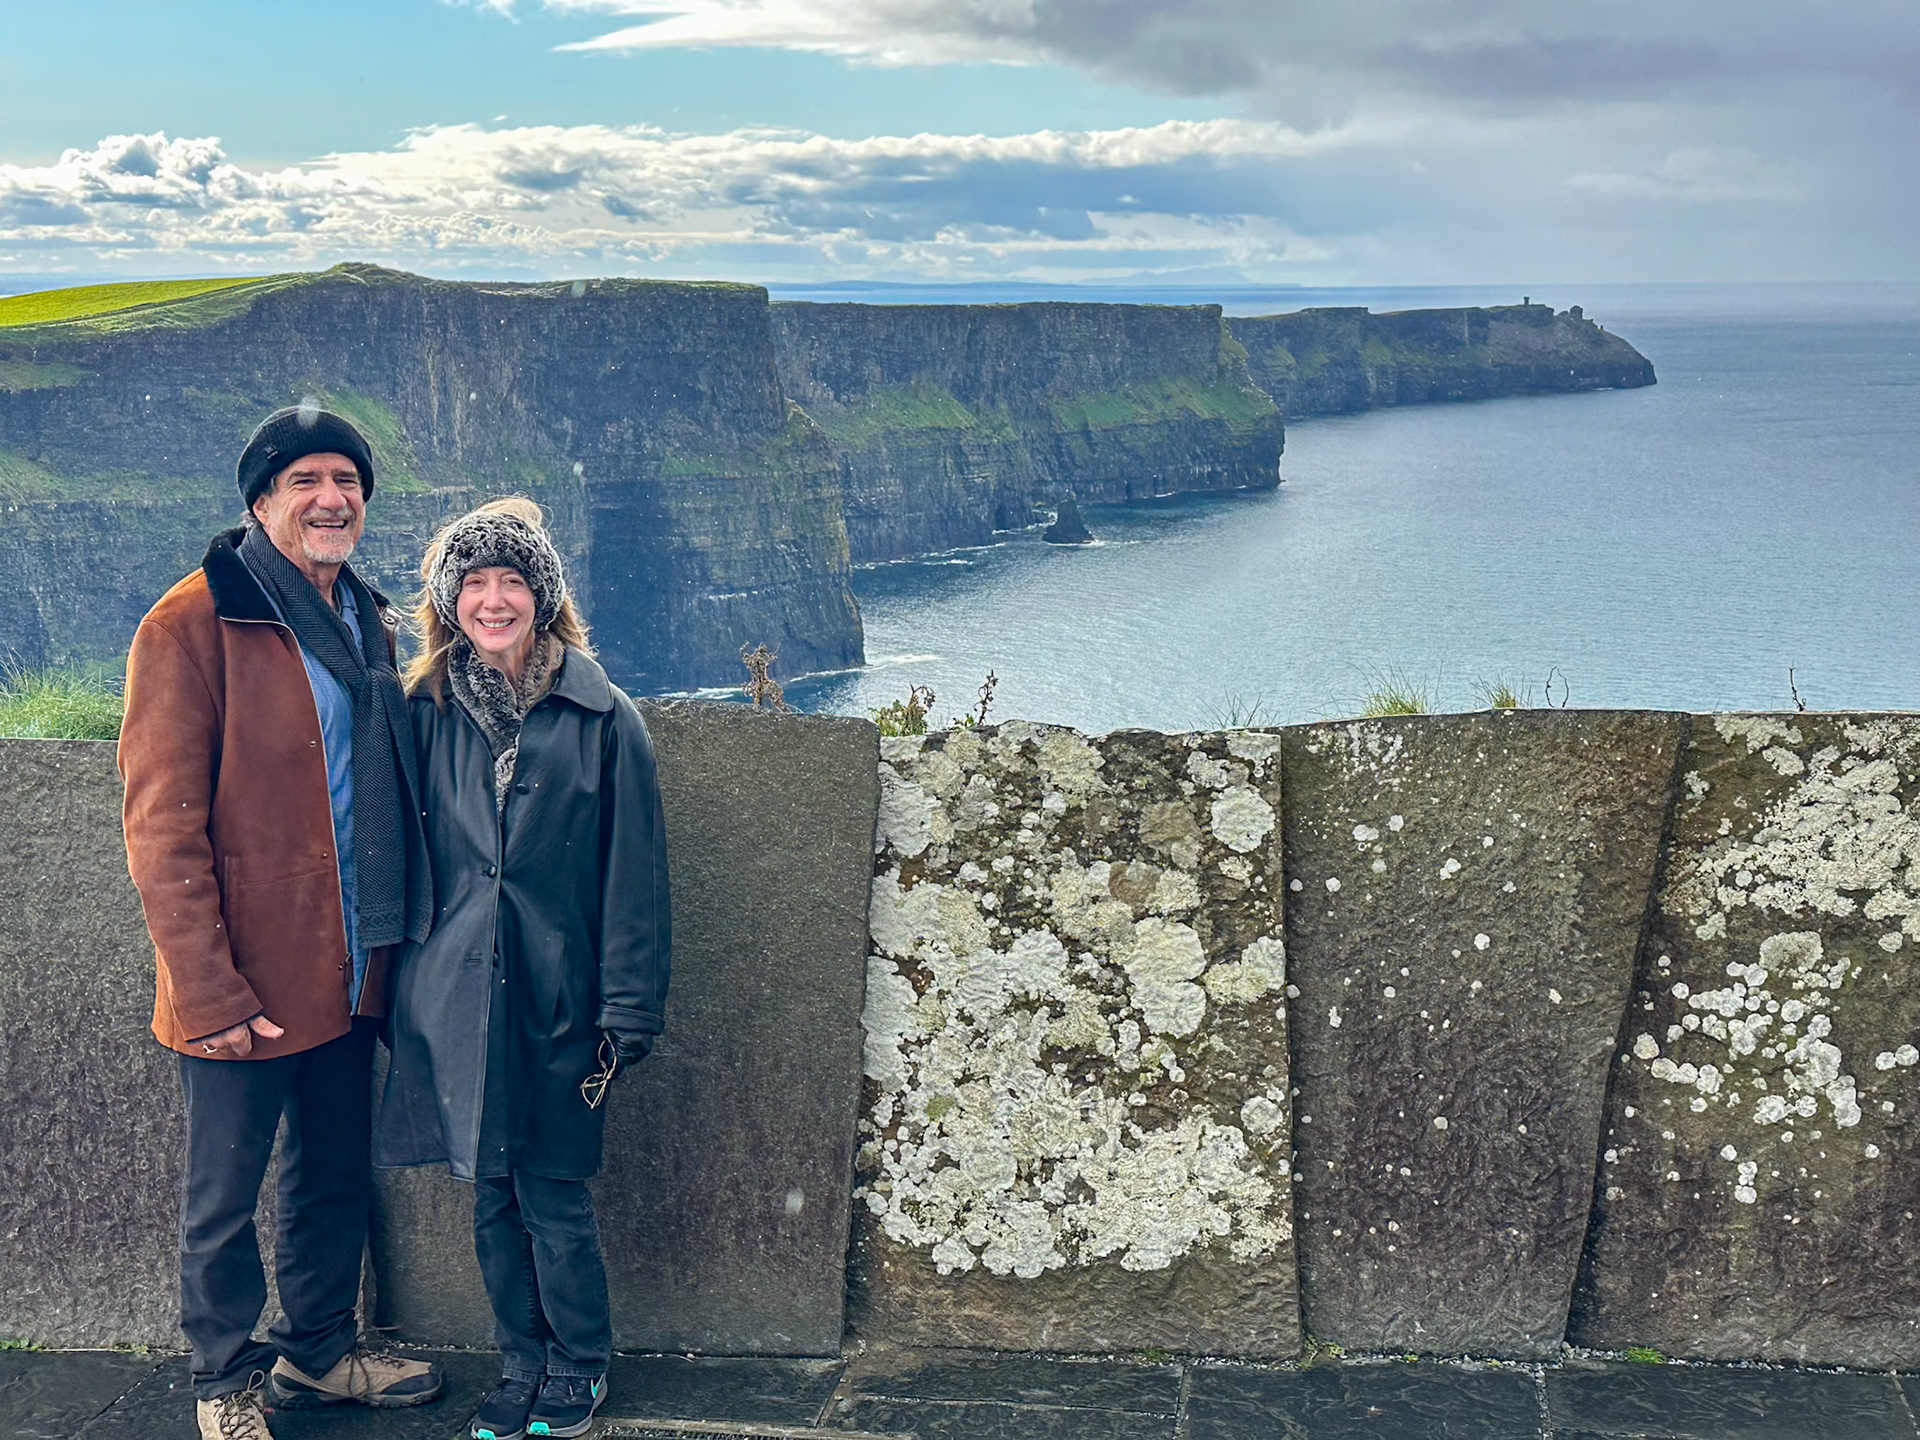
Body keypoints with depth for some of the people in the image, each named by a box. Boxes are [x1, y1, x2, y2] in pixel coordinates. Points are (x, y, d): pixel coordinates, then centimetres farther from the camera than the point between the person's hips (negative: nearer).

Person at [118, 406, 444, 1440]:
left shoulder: (366, 625, 9)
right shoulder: (192, 625, -14)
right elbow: (162, 824, -17)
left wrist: (385, 947, 12)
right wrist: (210, 992, -20)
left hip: (347, 970, 7)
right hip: (243, 986, -7)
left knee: (336, 1174, 20)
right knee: (223, 1199, 10)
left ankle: (318, 1351, 40)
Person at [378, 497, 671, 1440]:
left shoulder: (601, 718, -5)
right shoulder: (428, 714, 4)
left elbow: (633, 871, -4)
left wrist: (628, 1010, -7)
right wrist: (398, 986, 8)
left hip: (557, 998, -3)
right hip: (455, 997, 3)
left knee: (555, 1195, 3)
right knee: (491, 1195, 11)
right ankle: (522, 1364, 29)